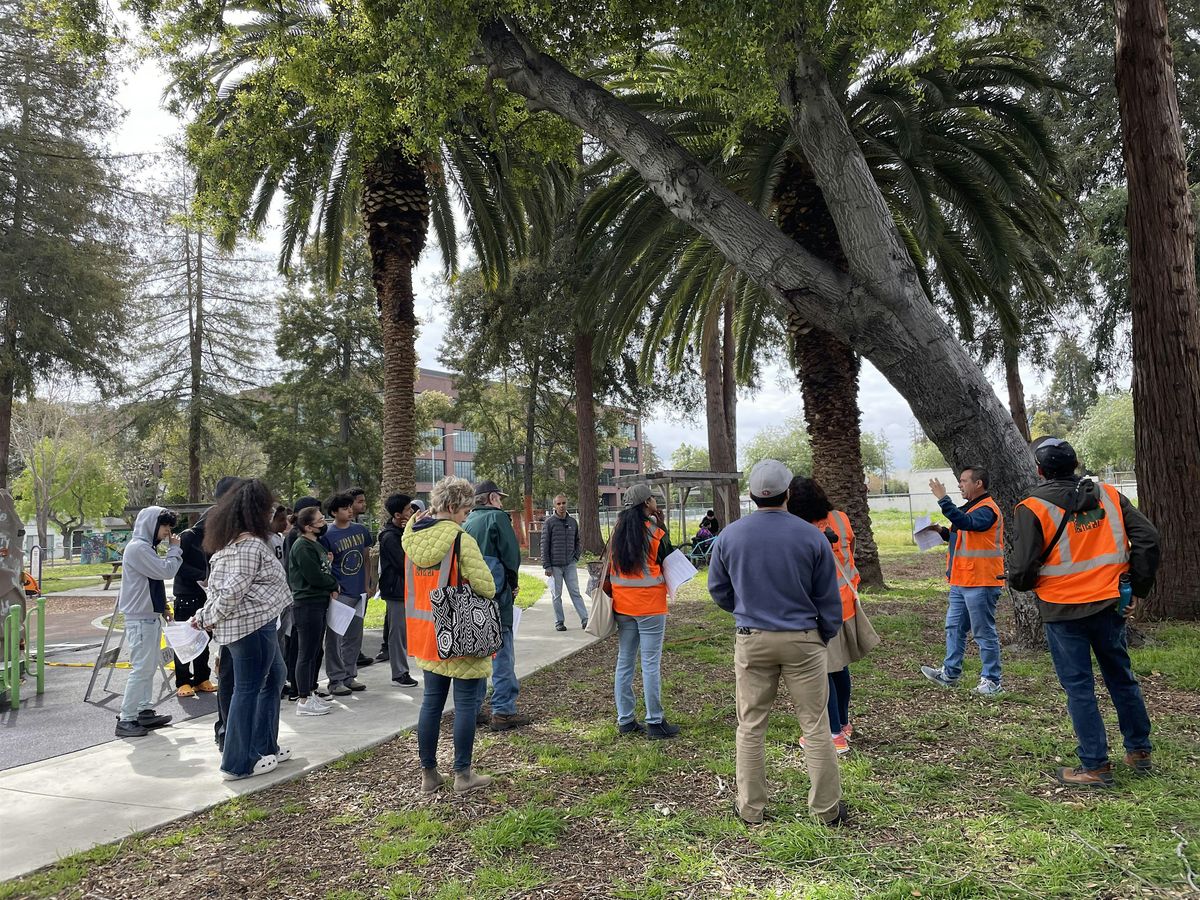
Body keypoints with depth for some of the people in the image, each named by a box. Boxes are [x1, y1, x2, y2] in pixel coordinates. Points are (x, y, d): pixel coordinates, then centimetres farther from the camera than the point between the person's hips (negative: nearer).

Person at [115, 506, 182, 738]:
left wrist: (162, 606, 12)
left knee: (150, 666, 14)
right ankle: (125, 720, -4)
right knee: (141, 668, -8)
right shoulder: (137, 548, -15)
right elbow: (166, 571, -20)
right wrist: (175, 549, -6)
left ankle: (145, 712, 21)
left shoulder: (146, 547, 16)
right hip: (140, 617, -10)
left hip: (150, 615, 10)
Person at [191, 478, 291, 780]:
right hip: (252, 623, -10)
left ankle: (265, 746, 29)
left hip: (257, 623, 10)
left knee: (273, 679, 20)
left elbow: (218, 585, 14)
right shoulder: (251, 544, -18)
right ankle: (238, 764, 8)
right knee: (248, 689, -1)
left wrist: (205, 615, 12)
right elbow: (233, 590, -22)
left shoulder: (228, 541, 14)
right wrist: (212, 618, -9)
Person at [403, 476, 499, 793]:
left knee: (432, 700, 16)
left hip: (426, 633, 7)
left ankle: (428, 773, 24)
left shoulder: (411, 537, 3)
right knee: (466, 703, 5)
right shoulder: (461, 539, -18)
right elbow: (487, 588, -19)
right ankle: (463, 773, 14)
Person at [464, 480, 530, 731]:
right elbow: (511, 555, -10)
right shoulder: (498, 517, -7)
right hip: (495, 596, -7)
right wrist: (512, 585, 4)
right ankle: (503, 711, 0)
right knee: (502, 653, -2)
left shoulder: (466, 522, 13)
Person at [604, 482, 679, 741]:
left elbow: (610, 565, 10)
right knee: (651, 664, -1)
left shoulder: (619, 529, 6)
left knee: (624, 662, 11)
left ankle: (625, 720, 17)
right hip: (650, 605, -6)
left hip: (622, 605, 6)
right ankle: (655, 722, 4)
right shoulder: (655, 532, -10)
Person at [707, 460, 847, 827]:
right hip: (803, 639, -1)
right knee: (815, 725, 9)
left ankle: (750, 807, 20)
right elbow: (828, 597, -1)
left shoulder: (730, 535, -4)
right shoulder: (811, 536, -8)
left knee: (751, 726, 11)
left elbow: (718, 590, 8)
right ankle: (827, 808, 19)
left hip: (752, 641, 1)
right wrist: (827, 636, 14)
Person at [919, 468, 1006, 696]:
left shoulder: (987, 510, -15)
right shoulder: (970, 507, 17)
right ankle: (950, 673, 23)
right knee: (954, 627, 15)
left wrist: (943, 499, -33)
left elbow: (965, 522, -34)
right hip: (961, 581, 10)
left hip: (981, 583, -10)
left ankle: (991, 680, 9)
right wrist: (944, 533, 9)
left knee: (984, 633, -1)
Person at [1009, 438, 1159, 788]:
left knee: (1079, 687, 5)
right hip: (1109, 605, 5)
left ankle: (1095, 766, 10)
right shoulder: (1108, 495, 2)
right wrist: (1139, 589, 6)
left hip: (1063, 611, -4)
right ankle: (1139, 752, 33)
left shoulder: (1034, 507, -12)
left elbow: (1023, 569, -14)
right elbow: (1147, 539, 0)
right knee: (1121, 678, 20)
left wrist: (1016, 579, 9)